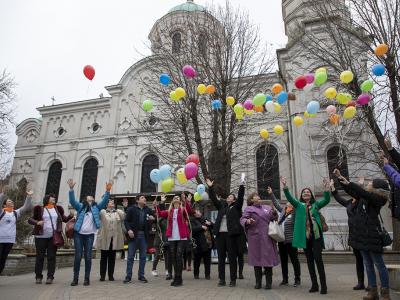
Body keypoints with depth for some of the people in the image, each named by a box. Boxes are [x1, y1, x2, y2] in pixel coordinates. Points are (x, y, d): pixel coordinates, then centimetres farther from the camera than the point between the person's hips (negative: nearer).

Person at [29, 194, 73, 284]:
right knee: (40, 257, 4)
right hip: (41, 237, -2)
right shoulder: (40, 209, 2)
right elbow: (30, 220, 2)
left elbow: (65, 219, 14)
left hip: (53, 237, 2)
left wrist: (70, 216, -7)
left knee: (52, 257, 2)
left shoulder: (57, 209, 10)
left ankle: (50, 277, 8)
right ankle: (38, 276, 18)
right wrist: (37, 222, -17)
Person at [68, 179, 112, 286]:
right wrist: (71, 189, -22)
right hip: (78, 234, 0)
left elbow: (104, 201, -3)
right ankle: (75, 278, 9)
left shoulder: (96, 207, 11)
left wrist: (107, 191, -20)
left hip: (90, 235, 1)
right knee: (78, 256, -1)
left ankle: (87, 278, 9)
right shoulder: (80, 206, 9)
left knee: (88, 257, 1)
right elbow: (72, 201, -6)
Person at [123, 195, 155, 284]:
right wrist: (129, 230, -16)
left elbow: (156, 218, 16)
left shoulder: (148, 210, 9)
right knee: (130, 256, 3)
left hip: (144, 236, 3)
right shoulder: (131, 209, -1)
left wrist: (153, 218, -6)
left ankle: (141, 275, 19)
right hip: (134, 235, -3)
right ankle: (128, 276, 12)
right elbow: (126, 221, -3)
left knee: (143, 256, 8)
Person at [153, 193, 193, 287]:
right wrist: (156, 206, -16)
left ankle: (178, 278, 5)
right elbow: (160, 214, 0)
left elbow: (190, 212, -19)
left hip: (182, 237, -4)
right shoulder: (169, 211, 13)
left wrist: (187, 202, -34)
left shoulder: (183, 210, 1)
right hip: (171, 238, 4)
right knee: (173, 257, 9)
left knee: (179, 256, -7)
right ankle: (176, 278, 22)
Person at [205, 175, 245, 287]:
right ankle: (222, 279, 15)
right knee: (221, 257, 7)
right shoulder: (221, 206, 18)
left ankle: (233, 280, 9)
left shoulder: (236, 206, 7)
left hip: (231, 234, -4)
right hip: (220, 234, 4)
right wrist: (210, 187, 10)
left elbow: (241, 197, -4)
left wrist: (242, 185, -12)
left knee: (232, 257, 1)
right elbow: (214, 199, 15)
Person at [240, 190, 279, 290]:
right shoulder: (248, 209, 4)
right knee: (257, 259, 4)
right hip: (255, 238, -3)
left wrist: (274, 213, -4)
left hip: (267, 238, 3)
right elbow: (242, 219, -6)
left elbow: (274, 218, 17)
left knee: (268, 259, 3)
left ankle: (268, 283, 14)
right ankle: (258, 282, 16)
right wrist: (247, 221, -28)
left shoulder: (267, 208, 16)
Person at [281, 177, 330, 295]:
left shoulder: (316, 204, 9)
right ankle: (314, 284, 18)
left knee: (318, 259, -7)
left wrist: (326, 189, -24)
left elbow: (326, 200, -7)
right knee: (309, 260, 8)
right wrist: (285, 186, -21)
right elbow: (289, 198, -6)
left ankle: (323, 286, 1)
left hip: (316, 235, -1)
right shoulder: (299, 205, 8)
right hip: (305, 236, 2)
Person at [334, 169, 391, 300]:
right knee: (368, 264, 11)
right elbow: (350, 191, 16)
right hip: (362, 234, 8)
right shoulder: (364, 197, 9)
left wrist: (348, 183, -28)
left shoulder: (378, 199, -11)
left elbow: (364, 193, -28)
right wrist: (340, 178, 11)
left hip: (372, 235, -7)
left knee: (379, 264, 1)